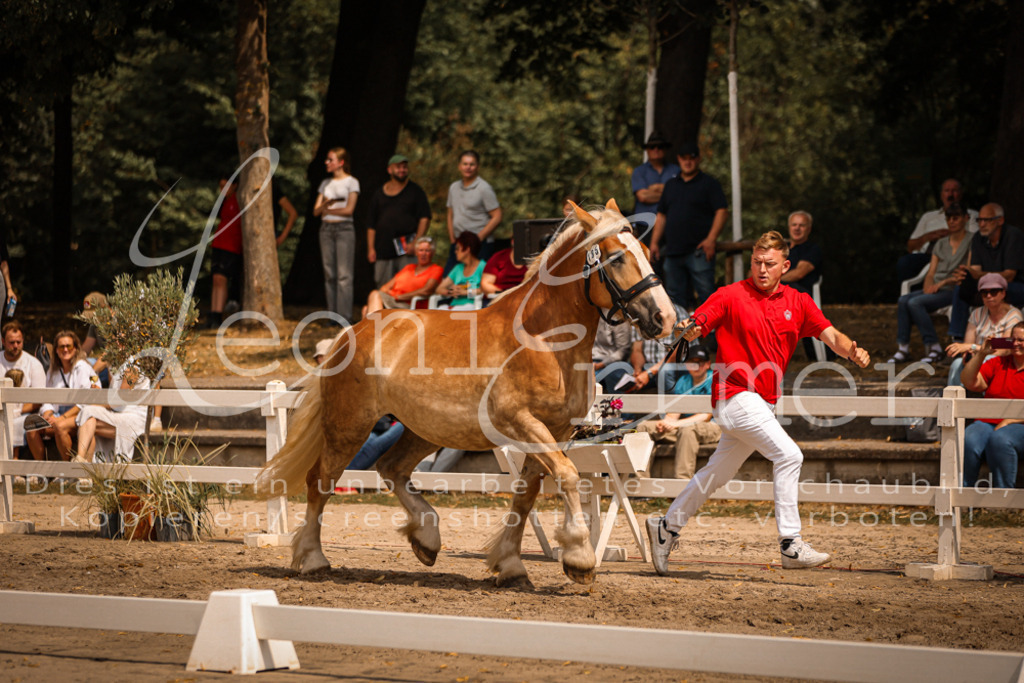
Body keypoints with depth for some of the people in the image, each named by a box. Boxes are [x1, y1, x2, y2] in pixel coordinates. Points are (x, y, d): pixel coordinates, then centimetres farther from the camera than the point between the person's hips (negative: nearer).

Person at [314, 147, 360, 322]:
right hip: (326, 229, 5)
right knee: (329, 274, 1)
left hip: (344, 228, -5)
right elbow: (316, 211, 10)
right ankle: (333, 315, 3)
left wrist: (327, 210, -1)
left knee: (344, 274, -9)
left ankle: (345, 316, -10)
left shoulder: (351, 182, 1)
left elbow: (349, 210, -7)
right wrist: (324, 205, -12)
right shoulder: (325, 184, 16)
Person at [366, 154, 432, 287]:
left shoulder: (415, 191, 9)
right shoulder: (380, 194, 16)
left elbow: (425, 218, 1)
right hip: (383, 250, 3)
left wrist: (415, 243, -11)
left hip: (406, 250, -3)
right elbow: (371, 224, 15)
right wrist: (370, 248, 6)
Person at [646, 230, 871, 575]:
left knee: (719, 472, 15)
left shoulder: (798, 302, 8)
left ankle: (667, 527, 30)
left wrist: (852, 350, -20)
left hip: (764, 403, 6)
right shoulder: (731, 296, -5)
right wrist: (688, 331, -32)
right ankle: (791, 545, -19)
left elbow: (831, 336, 0)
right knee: (788, 455, -20)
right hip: (736, 395, -6)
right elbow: (693, 328, -9)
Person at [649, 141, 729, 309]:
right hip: (672, 251, 6)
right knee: (675, 296, 7)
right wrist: (655, 242, 13)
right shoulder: (671, 185, 20)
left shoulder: (709, 184, 3)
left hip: (698, 251, -6)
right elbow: (661, 215, 23)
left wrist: (711, 239, -16)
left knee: (705, 293, -11)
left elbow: (722, 211, -5)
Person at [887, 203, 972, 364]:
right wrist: (928, 288, -9)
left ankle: (934, 348, -25)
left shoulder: (971, 242, 0)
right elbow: (931, 273, 14)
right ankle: (903, 347, -22)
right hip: (935, 289, 7)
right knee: (903, 300, -21)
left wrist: (942, 283, -15)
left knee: (915, 302, -29)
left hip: (953, 290, -7)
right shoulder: (941, 244, 20)